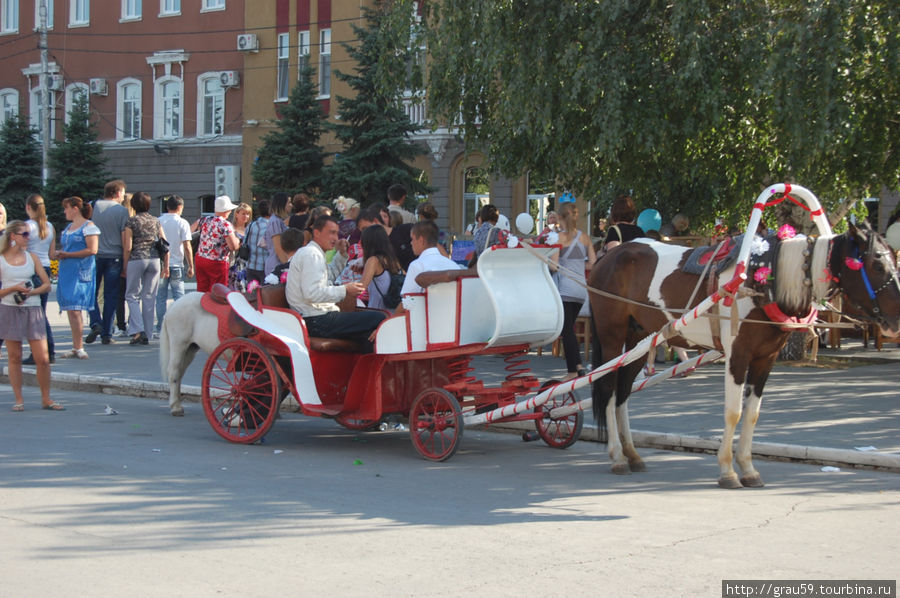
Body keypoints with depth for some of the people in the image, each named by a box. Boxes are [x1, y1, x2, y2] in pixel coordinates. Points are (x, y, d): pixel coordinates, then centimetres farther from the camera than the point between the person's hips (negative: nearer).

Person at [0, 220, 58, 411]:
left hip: (32, 309, 2)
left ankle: (46, 399, 9)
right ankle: (19, 400, 13)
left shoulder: (32, 258, 8)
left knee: (42, 358, -3)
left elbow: (47, 285, 7)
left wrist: (31, 292, -9)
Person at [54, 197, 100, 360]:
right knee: (70, 310, 6)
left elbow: (92, 250, -14)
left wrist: (67, 255, -15)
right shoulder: (68, 227, 20)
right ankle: (75, 347, 9)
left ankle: (78, 348, -10)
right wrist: (58, 254, 5)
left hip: (81, 273, -8)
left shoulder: (88, 226, -6)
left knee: (75, 310, -13)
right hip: (66, 272, 8)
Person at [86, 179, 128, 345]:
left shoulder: (94, 206, 3)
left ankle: (96, 323, -11)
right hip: (114, 257, -1)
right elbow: (124, 238, -4)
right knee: (111, 296, 5)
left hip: (95, 256, 1)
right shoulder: (122, 211, -2)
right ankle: (107, 334, 4)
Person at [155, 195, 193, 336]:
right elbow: (187, 247, -7)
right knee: (179, 296, 4)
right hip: (176, 265, -2)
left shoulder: (158, 221, 2)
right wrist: (191, 267, 0)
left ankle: (160, 329, 6)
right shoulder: (182, 223, -4)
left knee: (161, 298, 6)